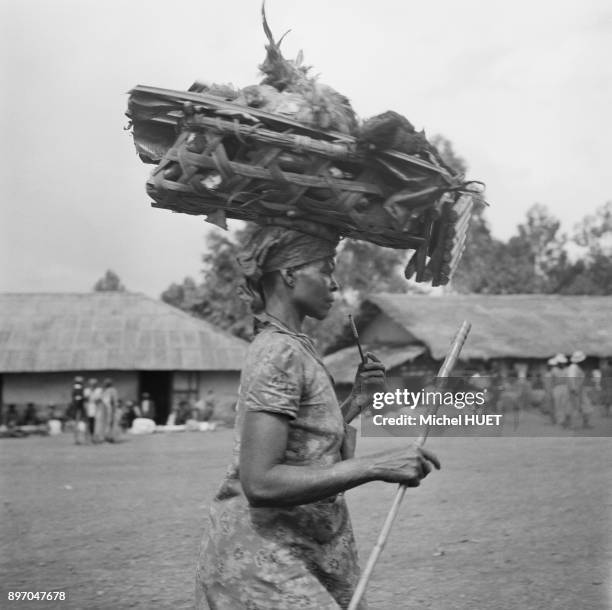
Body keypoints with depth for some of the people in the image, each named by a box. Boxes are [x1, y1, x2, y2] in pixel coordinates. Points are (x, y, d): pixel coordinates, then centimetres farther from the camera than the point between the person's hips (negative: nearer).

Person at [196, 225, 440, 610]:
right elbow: (260, 483, -26)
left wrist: (356, 402, 7)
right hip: (262, 556, -9)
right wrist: (375, 466, -27)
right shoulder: (280, 352, -17)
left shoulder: (297, 346, 12)